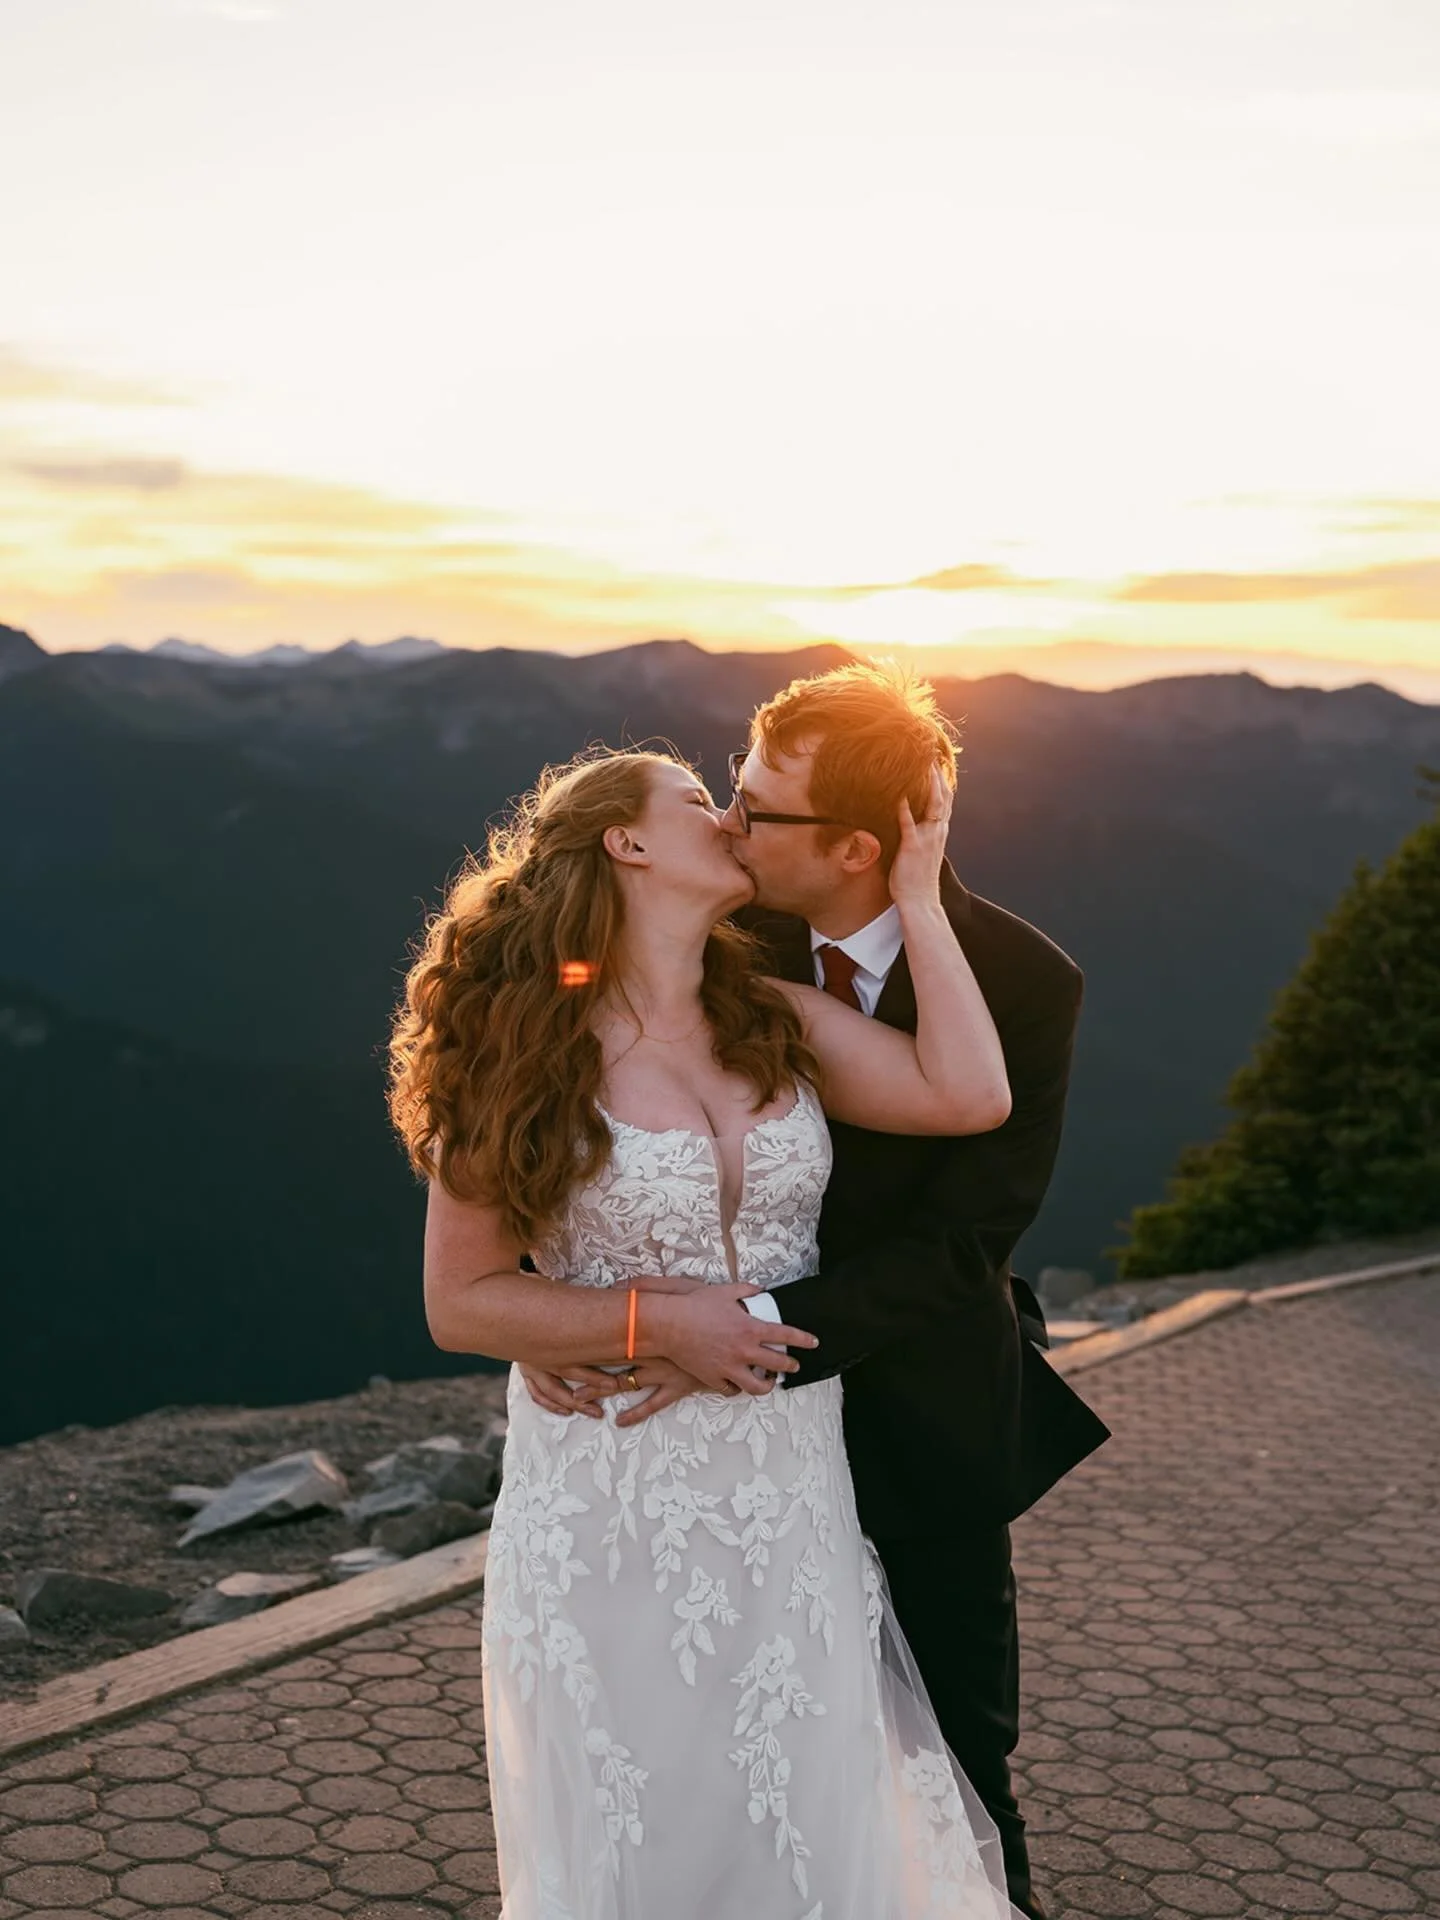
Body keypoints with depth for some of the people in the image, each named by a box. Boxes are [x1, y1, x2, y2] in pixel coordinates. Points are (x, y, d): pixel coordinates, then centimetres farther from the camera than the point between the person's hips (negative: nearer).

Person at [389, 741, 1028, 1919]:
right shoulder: (532, 1058, -9)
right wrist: (661, 1319, -18)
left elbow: (968, 1095, -13)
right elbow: (462, 1302, -8)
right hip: (613, 1504, -4)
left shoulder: (776, 1024, 2)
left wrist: (916, 892, -8)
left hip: (790, 1500, 4)